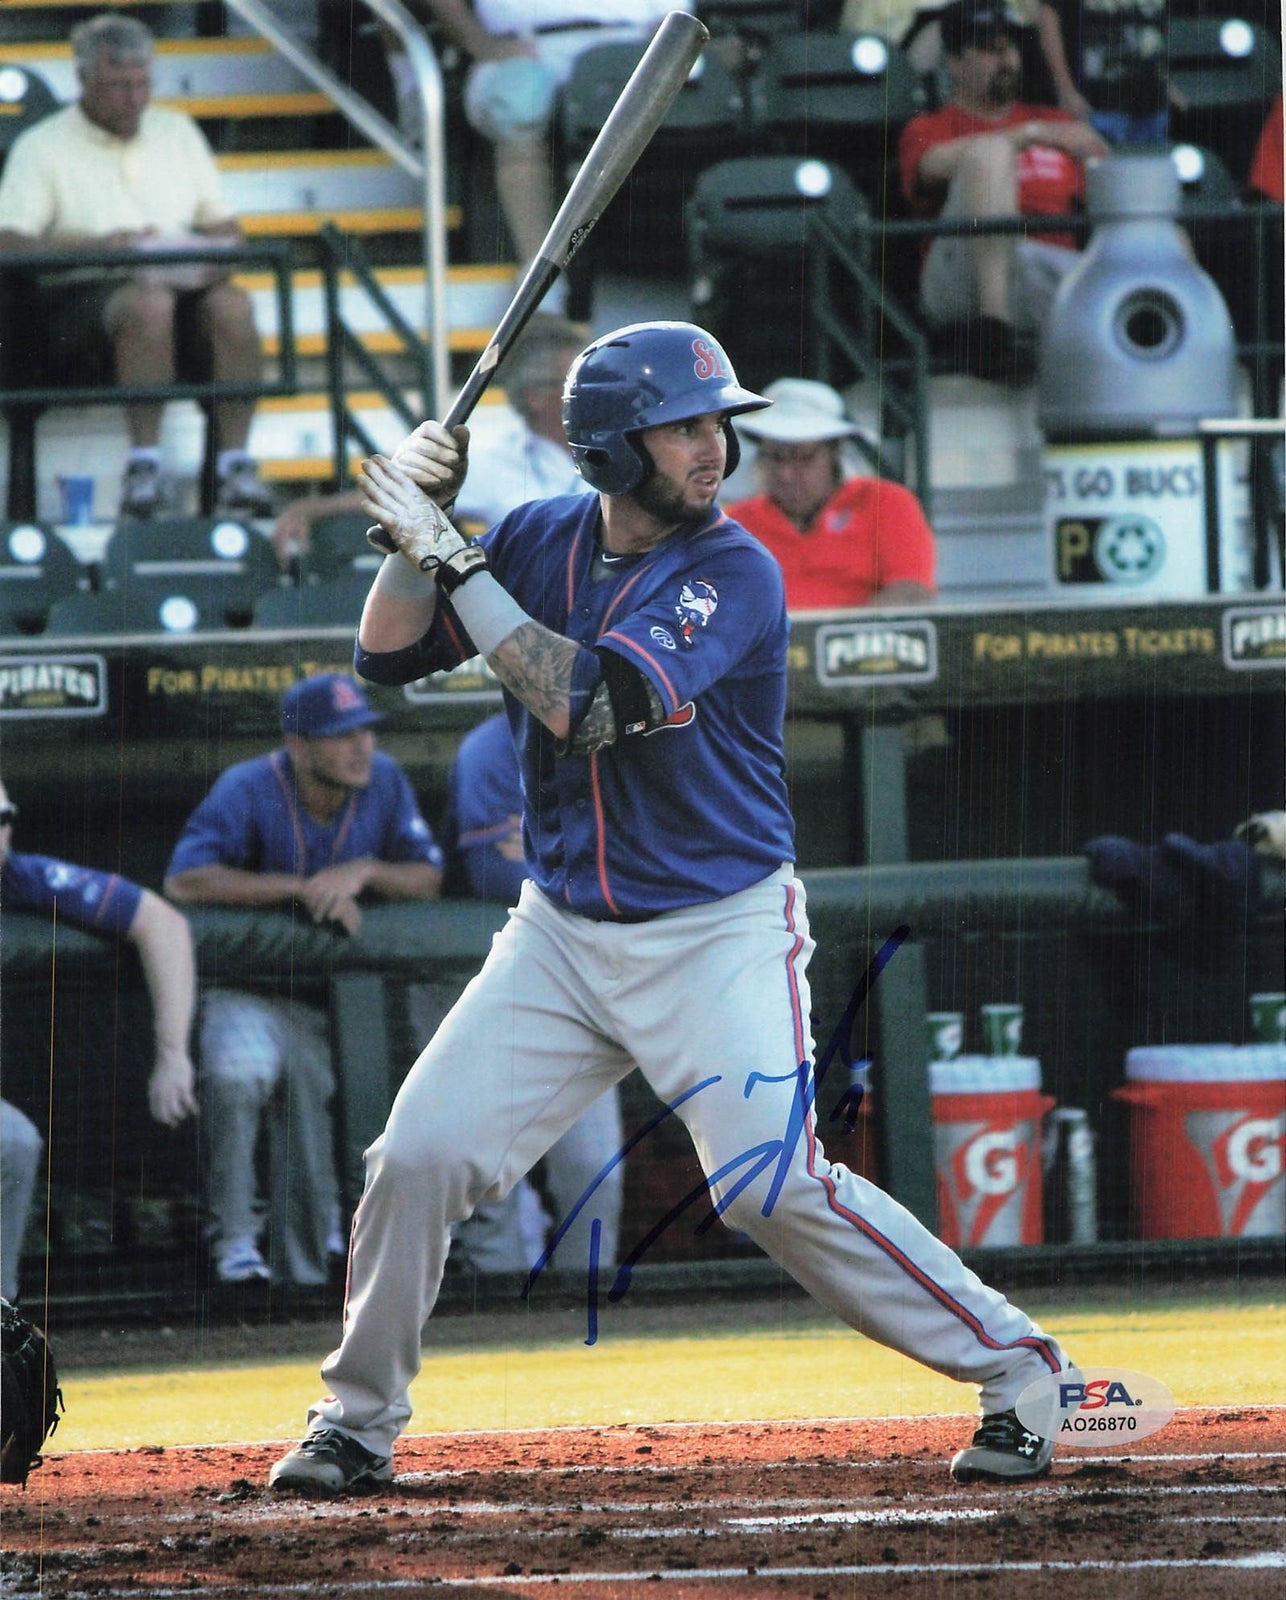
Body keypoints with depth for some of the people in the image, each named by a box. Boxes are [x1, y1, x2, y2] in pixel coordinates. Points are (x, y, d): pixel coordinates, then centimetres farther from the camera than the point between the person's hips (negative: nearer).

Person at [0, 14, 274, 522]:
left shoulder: (177, 131, 22)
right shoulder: (42, 146, 7)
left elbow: (223, 226, 20)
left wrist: (216, 261, -5)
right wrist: (93, 246, -21)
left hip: (183, 282, 4)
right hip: (84, 299, -4)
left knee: (231, 305, -31)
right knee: (149, 304, -38)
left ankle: (235, 462, -31)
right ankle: (145, 461, -36)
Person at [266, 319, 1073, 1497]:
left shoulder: (733, 574, -16)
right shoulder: (542, 543, 2)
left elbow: (592, 703, -28)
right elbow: (389, 656, 5)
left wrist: (456, 559, -24)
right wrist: (421, 522, -11)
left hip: (720, 933, -5)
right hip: (563, 935, 5)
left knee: (775, 1188, -17)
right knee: (417, 1157, -4)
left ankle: (1014, 1368, -4)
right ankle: (358, 1421, 14)